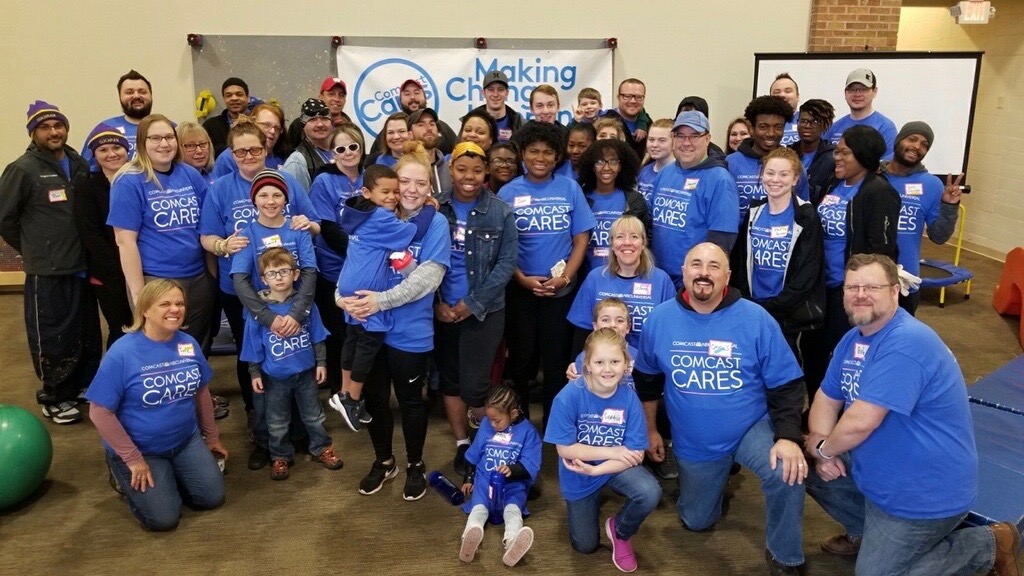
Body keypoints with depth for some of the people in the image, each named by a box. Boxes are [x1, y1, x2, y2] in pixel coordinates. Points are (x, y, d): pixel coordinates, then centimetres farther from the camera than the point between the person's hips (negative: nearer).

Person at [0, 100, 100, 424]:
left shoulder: (80, 165, 7)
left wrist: (85, 249, 10)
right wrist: (33, 250, 5)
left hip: (82, 267, 5)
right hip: (47, 272, -5)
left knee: (88, 336, 14)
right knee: (52, 339, 4)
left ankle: (78, 389, 33)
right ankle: (53, 398, 22)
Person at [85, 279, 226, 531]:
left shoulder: (189, 344, -6)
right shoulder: (122, 353, -22)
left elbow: (201, 392, 8)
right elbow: (100, 412, -19)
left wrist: (212, 436, 15)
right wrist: (133, 459, -17)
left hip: (186, 440, 5)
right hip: (140, 449, -5)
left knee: (212, 497, 0)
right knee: (163, 519, -10)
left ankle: (170, 475, 27)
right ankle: (130, 477, 18)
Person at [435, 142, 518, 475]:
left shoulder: (500, 212, -4)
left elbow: (507, 263, -6)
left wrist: (473, 303, -12)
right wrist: (435, 302, -8)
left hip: (484, 311, -2)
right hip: (442, 310, 2)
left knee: (474, 386, -3)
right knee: (449, 379, 11)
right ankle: (462, 445, 29)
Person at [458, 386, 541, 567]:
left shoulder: (527, 431, -7)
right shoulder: (485, 425, 6)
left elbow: (531, 467, -12)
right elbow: (473, 455, 19)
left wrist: (512, 470, -30)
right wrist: (468, 479, 20)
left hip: (514, 483, -3)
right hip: (485, 479, 3)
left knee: (513, 509, -32)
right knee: (478, 507, -26)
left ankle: (512, 543, -60)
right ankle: (470, 539, -55)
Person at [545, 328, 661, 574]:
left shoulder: (629, 399, -22)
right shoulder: (569, 396, -28)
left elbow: (636, 454, -20)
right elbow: (565, 449, -23)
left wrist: (595, 470, -28)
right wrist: (612, 452, -23)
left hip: (616, 467, 1)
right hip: (579, 475, 0)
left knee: (650, 493, -30)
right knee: (586, 546, 12)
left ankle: (620, 531, 3)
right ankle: (588, 502, 45)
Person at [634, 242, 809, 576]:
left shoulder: (755, 319, -17)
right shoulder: (660, 319, -11)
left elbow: (786, 385, -12)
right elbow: (646, 378, 5)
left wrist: (788, 437, -25)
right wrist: (650, 430, 10)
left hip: (752, 429, -2)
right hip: (693, 444, 3)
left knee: (788, 473, -33)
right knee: (696, 523, 17)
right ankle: (717, 479, 51)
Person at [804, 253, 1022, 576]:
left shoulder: (906, 344, -29)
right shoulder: (853, 339, 4)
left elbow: (861, 421, -33)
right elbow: (827, 398, 7)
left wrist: (824, 448, -13)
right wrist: (822, 447, -12)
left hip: (924, 493, -9)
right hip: (879, 471, 9)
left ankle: (989, 545, 10)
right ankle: (870, 533, 24)